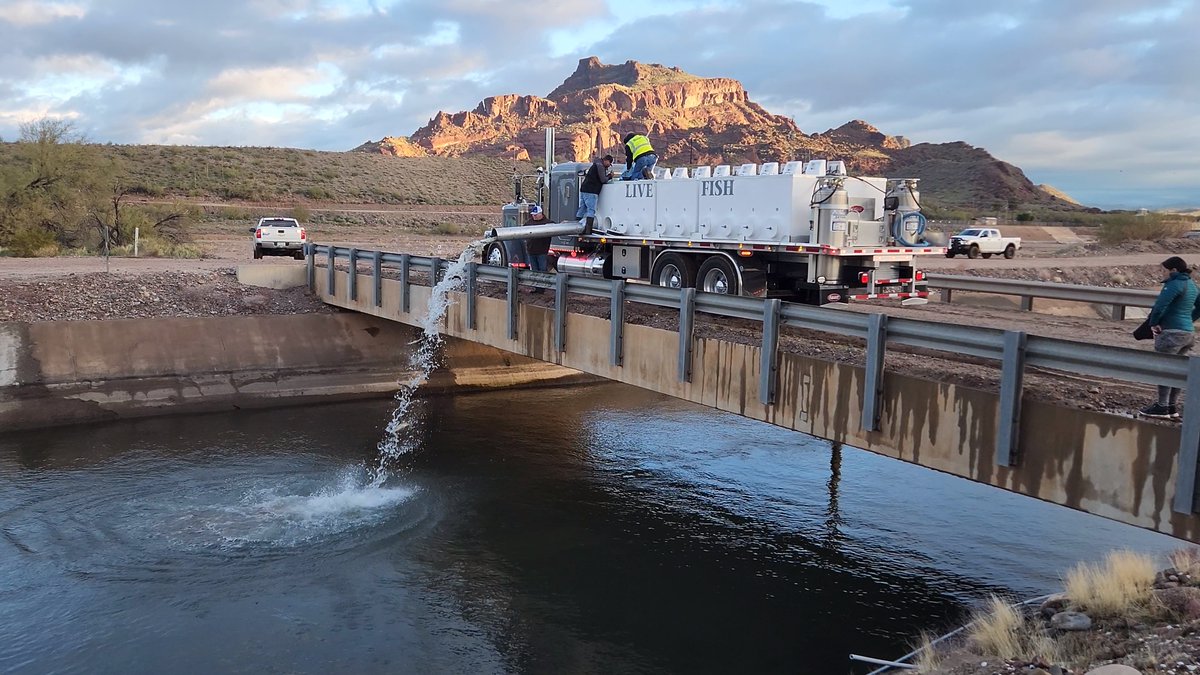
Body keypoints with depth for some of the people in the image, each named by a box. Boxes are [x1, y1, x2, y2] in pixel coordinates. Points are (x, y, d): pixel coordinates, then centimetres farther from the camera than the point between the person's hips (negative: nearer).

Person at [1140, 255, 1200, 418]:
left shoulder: (1175, 284, -14)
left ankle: (1162, 407, -3)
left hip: (1172, 332, -10)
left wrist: (1153, 323, -12)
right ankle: (1173, 406, 20)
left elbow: (1160, 304, -25)